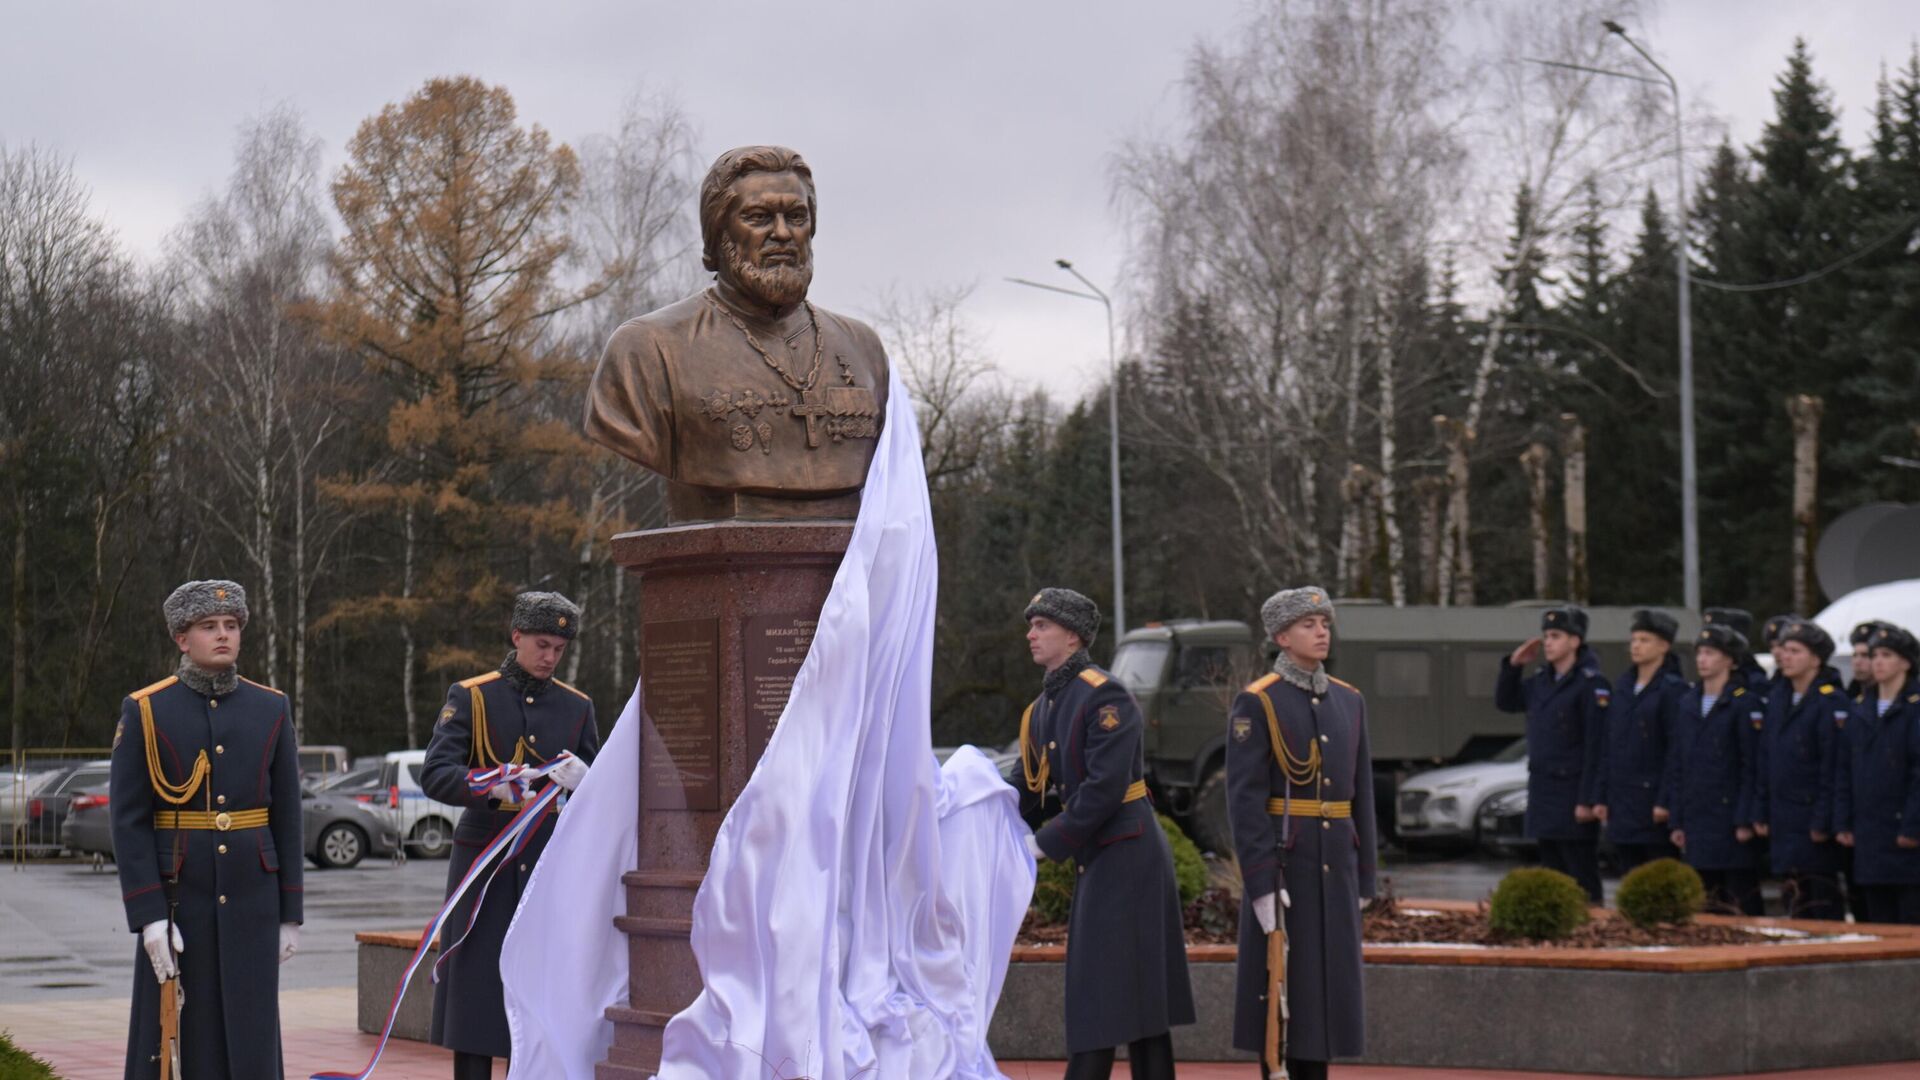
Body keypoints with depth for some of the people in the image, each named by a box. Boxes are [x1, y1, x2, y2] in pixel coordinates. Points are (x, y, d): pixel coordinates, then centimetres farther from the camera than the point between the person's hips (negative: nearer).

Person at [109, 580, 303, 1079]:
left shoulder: (270, 709, 4)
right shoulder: (145, 711, -4)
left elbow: (287, 816, 6)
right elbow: (128, 820, -7)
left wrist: (290, 914, 3)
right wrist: (148, 916, -15)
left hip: (251, 901, 2)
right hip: (177, 900, -2)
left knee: (249, 1040, 2)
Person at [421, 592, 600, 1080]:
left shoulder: (577, 707, 10)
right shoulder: (470, 697, 1)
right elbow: (434, 775, -9)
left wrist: (582, 781, -13)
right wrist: (493, 789, -27)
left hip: (550, 869, 2)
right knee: (476, 986, -3)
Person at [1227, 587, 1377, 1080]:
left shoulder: (1349, 701, 11)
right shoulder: (1255, 704, -8)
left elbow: (1361, 793, 14)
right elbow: (1245, 799, -13)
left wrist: (1364, 875, 11)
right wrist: (1260, 883, -19)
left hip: (1335, 863, 6)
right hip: (1282, 861, -6)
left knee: (1326, 982, 8)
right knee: (1280, 985, -1)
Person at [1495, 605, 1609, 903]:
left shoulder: (1592, 684, -12)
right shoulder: (1541, 681, 12)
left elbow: (1597, 747, -16)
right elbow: (1505, 702, 26)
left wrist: (1587, 800, -19)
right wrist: (1514, 665, 9)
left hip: (1573, 797, -8)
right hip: (1543, 794, 8)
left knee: (1582, 878, -5)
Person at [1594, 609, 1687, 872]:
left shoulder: (1672, 689, -7)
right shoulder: (1622, 687, 14)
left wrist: (1665, 802, -16)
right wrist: (1601, 796, 11)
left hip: (1653, 800, -7)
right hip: (1622, 800, 7)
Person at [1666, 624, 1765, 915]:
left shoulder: (1746, 703, -6)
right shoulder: (1688, 702, 13)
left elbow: (1752, 768, -10)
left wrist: (1745, 822, -14)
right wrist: (1676, 821, 11)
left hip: (1731, 821, -6)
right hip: (1697, 823, 6)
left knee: (1743, 907, -3)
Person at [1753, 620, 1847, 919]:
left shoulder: (1833, 703, -10)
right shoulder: (1777, 698, 12)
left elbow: (1833, 768, -14)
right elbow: (1763, 759, 14)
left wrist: (1823, 821, -16)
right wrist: (1760, 812, 10)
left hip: (1813, 822, -7)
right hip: (1783, 822, 7)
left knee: (1823, 906, -3)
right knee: (1795, 904, 9)